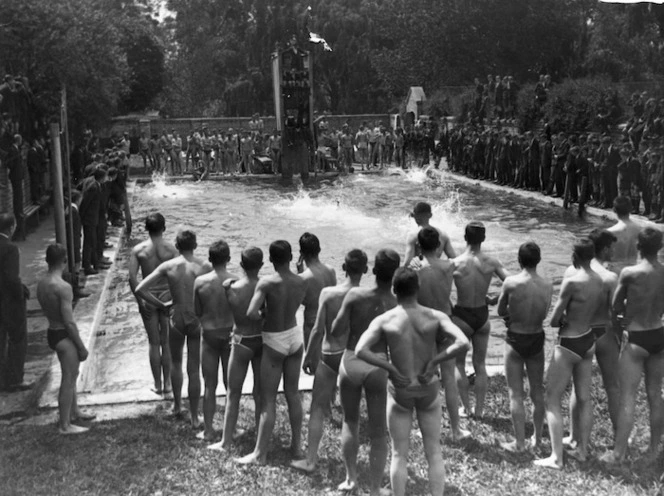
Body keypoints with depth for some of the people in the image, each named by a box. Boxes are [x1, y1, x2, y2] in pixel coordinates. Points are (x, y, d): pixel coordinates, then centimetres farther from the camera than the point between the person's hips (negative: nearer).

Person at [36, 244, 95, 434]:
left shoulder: (41, 283, 3)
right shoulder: (63, 287, -24)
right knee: (68, 380, 3)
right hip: (64, 336, -9)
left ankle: (74, 411, 41)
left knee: (71, 374, 25)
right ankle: (65, 425, 12)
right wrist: (82, 346, -14)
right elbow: (69, 322, -23)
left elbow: (47, 311, 11)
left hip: (52, 332, 9)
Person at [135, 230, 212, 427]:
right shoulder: (205, 266, -8)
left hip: (177, 320, 1)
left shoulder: (167, 267, -6)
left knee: (176, 363, 26)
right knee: (194, 370, 9)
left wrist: (162, 305, -1)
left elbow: (140, 289, -10)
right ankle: (194, 417, 15)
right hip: (198, 321, -1)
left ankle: (177, 406, 37)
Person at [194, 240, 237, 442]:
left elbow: (197, 312, -2)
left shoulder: (200, 282, -10)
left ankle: (208, 430, 15)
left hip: (209, 335, 0)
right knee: (231, 385, 14)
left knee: (210, 386, 11)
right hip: (231, 334, 0)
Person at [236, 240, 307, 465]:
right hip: (295, 337, 5)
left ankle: (260, 454, 9)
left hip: (274, 342, -5)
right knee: (293, 394, 17)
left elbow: (251, 313, -29)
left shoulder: (266, 283, -20)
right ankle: (296, 446, 25)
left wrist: (262, 316, -9)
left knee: (268, 400, 2)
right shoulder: (302, 283, -5)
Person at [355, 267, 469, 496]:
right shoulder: (435, 316, -10)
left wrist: (390, 368, -14)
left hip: (400, 391, -1)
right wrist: (434, 362, -15)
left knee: (399, 454, 12)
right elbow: (463, 343, -23)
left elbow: (360, 351, -23)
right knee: (434, 452, 14)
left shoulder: (383, 320, -11)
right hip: (428, 390, 1)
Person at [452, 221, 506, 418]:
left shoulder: (455, 264, -17)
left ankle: (466, 407, 17)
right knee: (480, 365, 17)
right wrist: (494, 300, 4)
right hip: (483, 315, 3)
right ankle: (479, 409, 21)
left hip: (462, 317, -2)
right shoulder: (491, 262, -10)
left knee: (458, 363, 17)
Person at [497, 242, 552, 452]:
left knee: (516, 394, 6)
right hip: (537, 339, 3)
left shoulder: (510, 282, -17)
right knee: (537, 391, 18)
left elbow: (501, 311, -5)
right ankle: (538, 438, 29)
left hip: (515, 340, -3)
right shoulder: (548, 286, -9)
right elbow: (544, 314, 2)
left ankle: (519, 442, 10)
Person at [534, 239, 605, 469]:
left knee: (553, 399, 2)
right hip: (588, 341, 7)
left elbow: (554, 320, -17)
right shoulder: (601, 283, -1)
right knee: (584, 398, 17)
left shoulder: (571, 281, -22)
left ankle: (556, 457, 1)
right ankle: (582, 450, 27)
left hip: (568, 345, -7)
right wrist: (575, 318, 3)